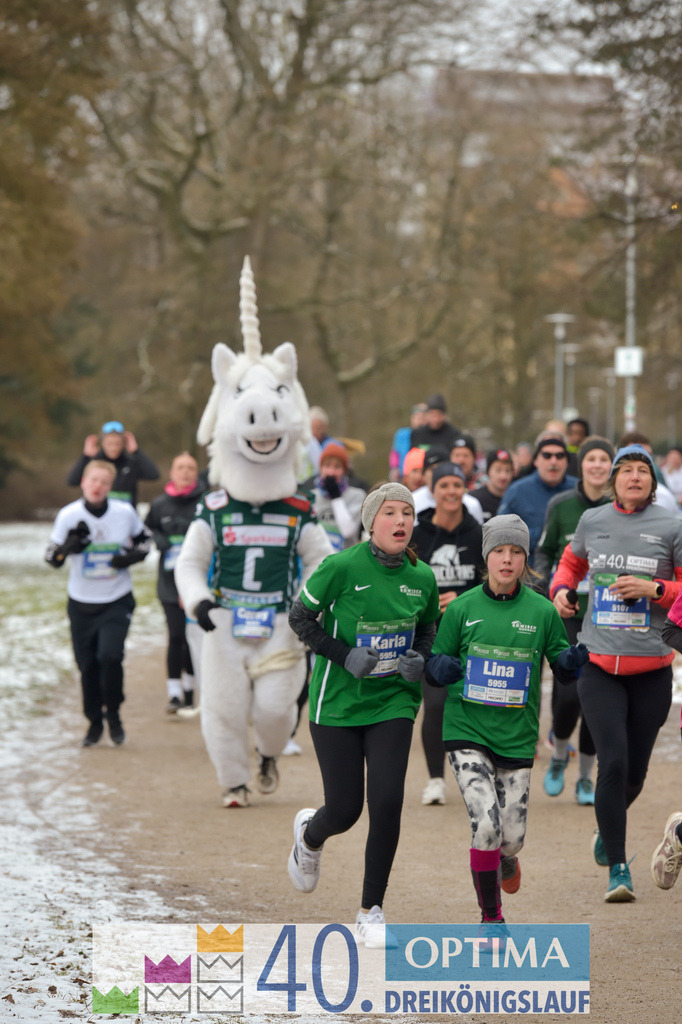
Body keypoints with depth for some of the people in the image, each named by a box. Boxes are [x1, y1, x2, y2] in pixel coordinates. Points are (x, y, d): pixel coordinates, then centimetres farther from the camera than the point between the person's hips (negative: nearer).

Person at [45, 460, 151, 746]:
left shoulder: (125, 512, -7)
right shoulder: (69, 515, -8)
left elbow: (144, 539, 10)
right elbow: (52, 557, -1)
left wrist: (133, 556, -11)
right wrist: (70, 546, -23)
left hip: (117, 601, -1)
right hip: (81, 603, 1)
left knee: (110, 656, -17)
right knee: (87, 665, 5)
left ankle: (113, 715, 5)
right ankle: (94, 722, 24)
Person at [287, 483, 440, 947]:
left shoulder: (421, 577, 0)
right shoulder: (341, 567, -13)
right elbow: (301, 617, -4)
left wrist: (420, 658, -3)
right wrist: (345, 655, -15)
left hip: (393, 703, 3)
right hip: (338, 703, -3)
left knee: (387, 804, -11)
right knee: (344, 810, 0)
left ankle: (372, 911, 5)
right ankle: (309, 835, 41)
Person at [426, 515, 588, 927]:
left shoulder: (542, 611, 0)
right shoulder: (462, 608, -1)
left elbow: (561, 664, 8)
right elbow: (434, 668, 5)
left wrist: (573, 661, -15)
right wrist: (442, 668, -18)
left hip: (517, 737, 2)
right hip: (467, 731, -2)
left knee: (513, 837, 4)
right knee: (486, 824, -17)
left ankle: (505, 858, 45)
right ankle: (491, 920, 1)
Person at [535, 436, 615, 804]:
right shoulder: (561, 506, 1)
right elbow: (543, 552, 10)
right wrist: (550, 591, -4)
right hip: (569, 612, -1)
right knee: (569, 692, -12)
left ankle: (586, 777, 17)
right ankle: (559, 757, 17)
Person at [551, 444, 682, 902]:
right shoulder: (592, 521, 6)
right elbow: (571, 562, 26)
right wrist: (562, 589, 6)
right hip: (599, 663, 0)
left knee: (635, 770, 9)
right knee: (613, 763, -12)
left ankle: (607, 829, 41)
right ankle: (618, 868, -5)